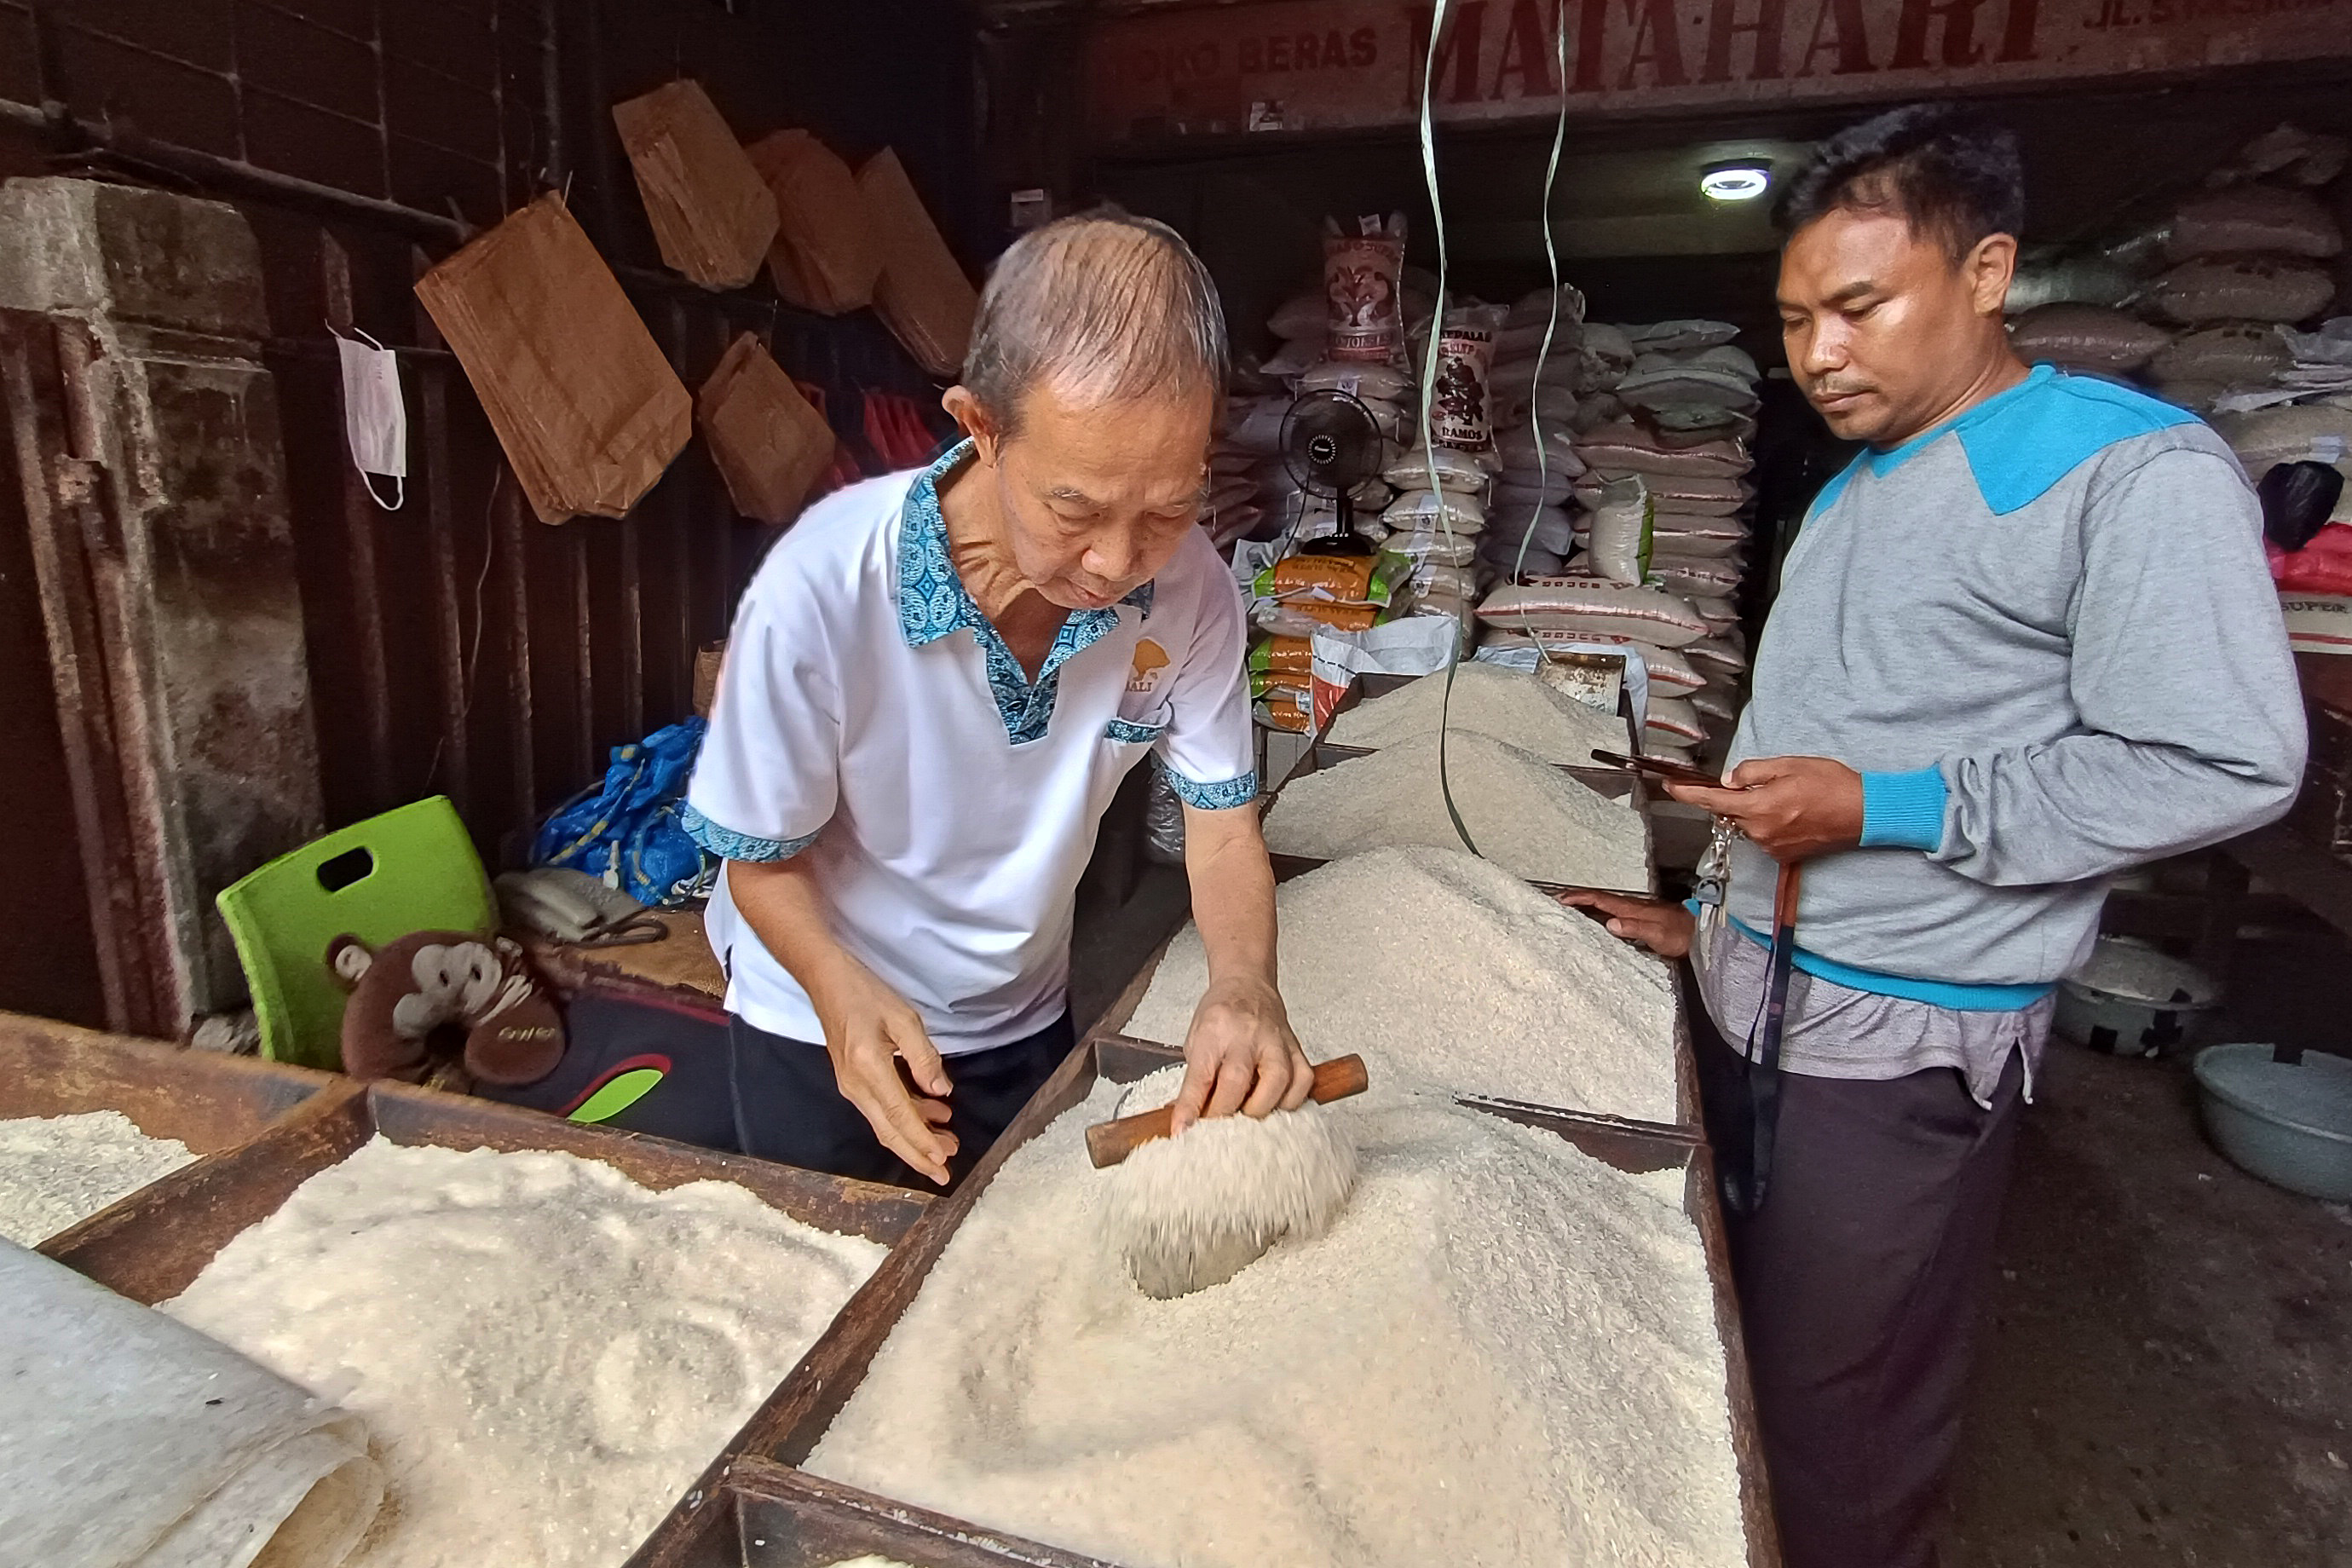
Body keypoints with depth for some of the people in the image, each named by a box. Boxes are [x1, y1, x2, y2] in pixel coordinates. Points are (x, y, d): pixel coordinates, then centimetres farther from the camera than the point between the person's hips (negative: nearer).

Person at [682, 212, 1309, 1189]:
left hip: (1023, 1019, 3)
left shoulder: (1190, 590, -23)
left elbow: (1221, 824, -14)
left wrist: (1243, 983, -33)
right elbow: (764, 863, -18)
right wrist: (848, 995, -37)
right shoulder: (824, 590, -32)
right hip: (822, 1017, -3)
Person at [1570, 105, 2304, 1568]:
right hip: (1757, 997, 8)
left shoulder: (2134, 471, -12)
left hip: (1908, 1042, -7)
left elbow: (2228, 766, -17)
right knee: (1727, 1341, 20)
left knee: (1837, 1416, 7)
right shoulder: (1853, 488, 13)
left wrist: (1883, 809, -21)